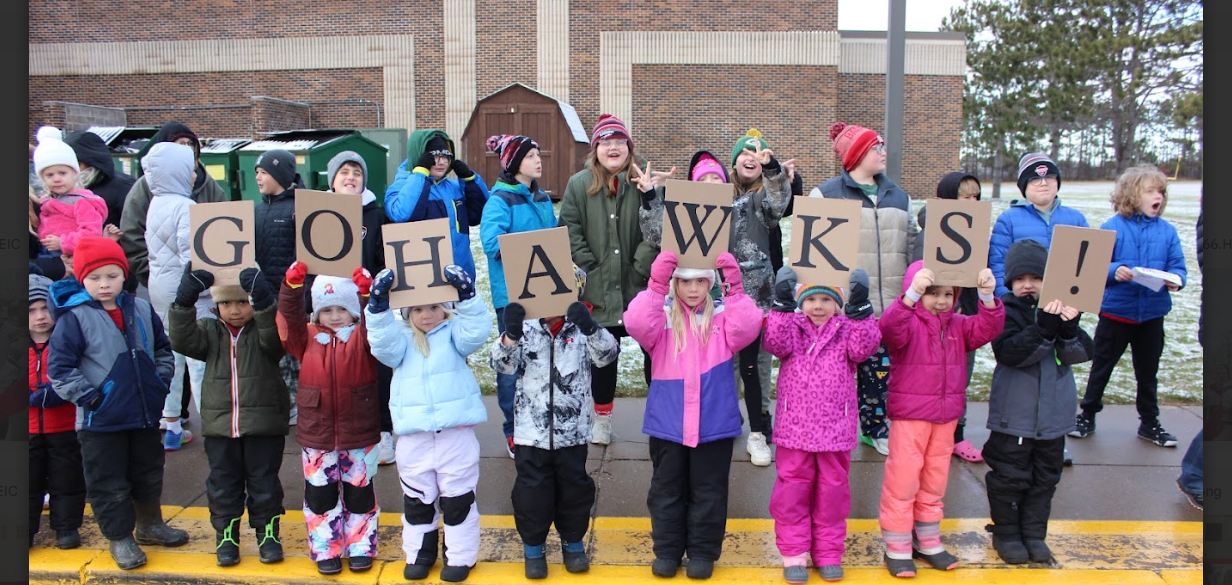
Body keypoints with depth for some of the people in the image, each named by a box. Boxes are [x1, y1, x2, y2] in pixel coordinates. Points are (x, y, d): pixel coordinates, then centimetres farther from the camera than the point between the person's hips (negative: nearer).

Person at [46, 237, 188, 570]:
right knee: (109, 484, 8)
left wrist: (161, 380, 4)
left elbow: (163, 349, 14)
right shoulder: (74, 318, -13)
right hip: (101, 421, -4)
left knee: (149, 476, 20)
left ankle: (150, 525, 39)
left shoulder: (141, 310, 1)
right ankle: (119, 538, 25)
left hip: (146, 415, 5)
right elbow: (59, 368, -13)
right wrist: (89, 396, -15)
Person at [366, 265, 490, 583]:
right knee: (417, 500, 16)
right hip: (413, 436, 2)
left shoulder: (454, 332, 3)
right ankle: (419, 553, 32)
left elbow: (477, 331, -15)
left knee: (458, 499, 8)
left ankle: (461, 555, 22)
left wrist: (466, 295, -28)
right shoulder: (401, 338, 8)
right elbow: (382, 342, -12)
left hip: (456, 431, -2)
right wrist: (378, 305, -24)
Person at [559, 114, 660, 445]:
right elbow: (570, 231, -1)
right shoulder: (580, 184, 2)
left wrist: (641, 267, -13)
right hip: (598, 290, 1)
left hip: (641, 287, -1)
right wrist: (589, 270, -8)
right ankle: (602, 417, 28)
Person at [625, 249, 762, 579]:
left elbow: (747, 329, -17)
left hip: (714, 424, 0)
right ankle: (667, 551, 25)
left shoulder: (723, 316, 2)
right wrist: (656, 285, -29)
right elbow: (636, 324, -20)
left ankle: (703, 552, 24)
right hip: (668, 423, 0)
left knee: (708, 491, 10)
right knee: (666, 489, 11)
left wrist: (735, 289, -26)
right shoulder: (662, 317, 0)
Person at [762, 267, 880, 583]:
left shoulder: (848, 331, 3)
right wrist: (782, 305, -27)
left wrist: (860, 309, -25)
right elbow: (776, 343, -17)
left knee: (832, 492, 12)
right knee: (792, 492, 6)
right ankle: (794, 553, 19)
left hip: (836, 430, 1)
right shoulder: (791, 326, 2)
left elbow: (864, 347, -15)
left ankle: (829, 553, 26)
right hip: (794, 428, 0)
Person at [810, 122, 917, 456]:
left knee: (881, 366, 11)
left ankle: (875, 426, 26)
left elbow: (912, 246, 20)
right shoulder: (826, 195, -1)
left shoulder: (899, 197, 16)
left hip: (889, 305, 5)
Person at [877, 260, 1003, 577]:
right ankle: (897, 547, 12)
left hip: (946, 416, 6)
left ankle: (927, 540, 31)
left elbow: (988, 328, -7)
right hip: (909, 416, -6)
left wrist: (987, 297, -24)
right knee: (903, 479, 0)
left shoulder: (959, 325, 7)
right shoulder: (907, 322, -11)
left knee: (935, 479, 16)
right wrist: (912, 293, -46)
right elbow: (889, 328, -33)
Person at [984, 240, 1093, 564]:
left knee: (1045, 477, 14)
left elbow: (1080, 353, -8)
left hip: (1054, 413, 4)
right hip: (1014, 413, -4)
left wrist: (1069, 328, -27)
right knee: (1010, 476, 5)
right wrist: (1043, 327, -34)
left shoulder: (1061, 308, 3)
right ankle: (1006, 533, 21)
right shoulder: (1005, 311, -8)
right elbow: (1010, 352, -23)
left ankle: (1034, 533, 29)